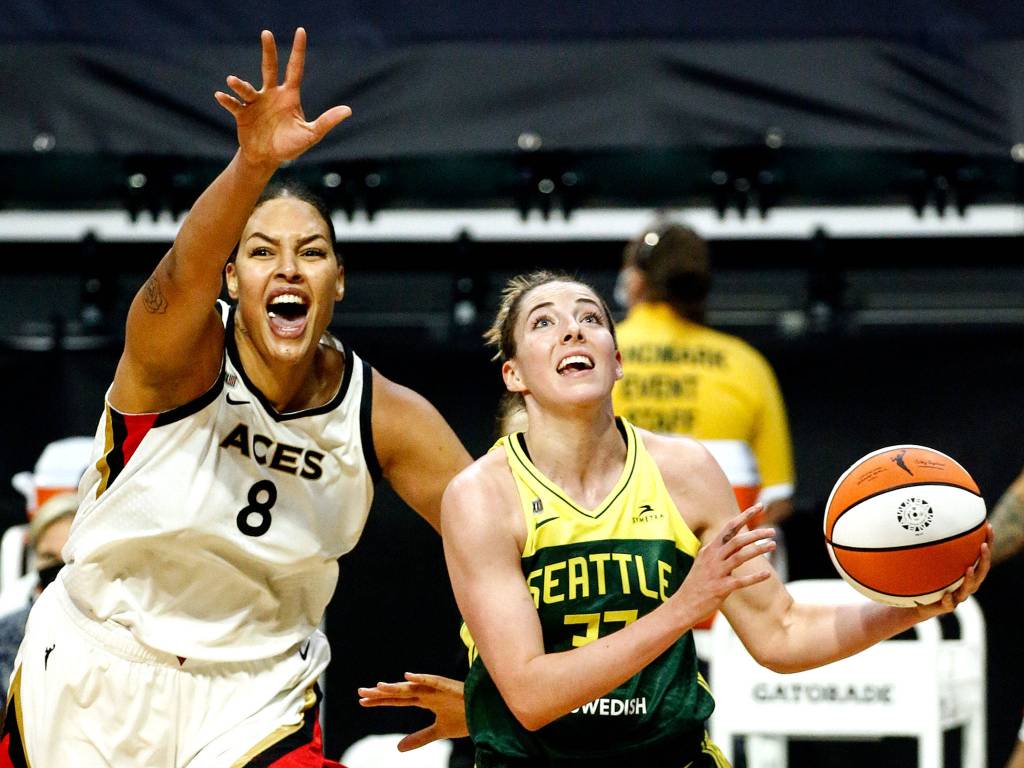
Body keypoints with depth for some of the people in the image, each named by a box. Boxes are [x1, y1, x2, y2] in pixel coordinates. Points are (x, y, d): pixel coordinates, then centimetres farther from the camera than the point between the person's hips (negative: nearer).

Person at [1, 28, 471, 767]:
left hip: (257, 696, 1)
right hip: (94, 675, -1)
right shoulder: (181, 352, -19)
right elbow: (183, 276, -41)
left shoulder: (385, 417, -10)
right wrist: (255, 165, -61)